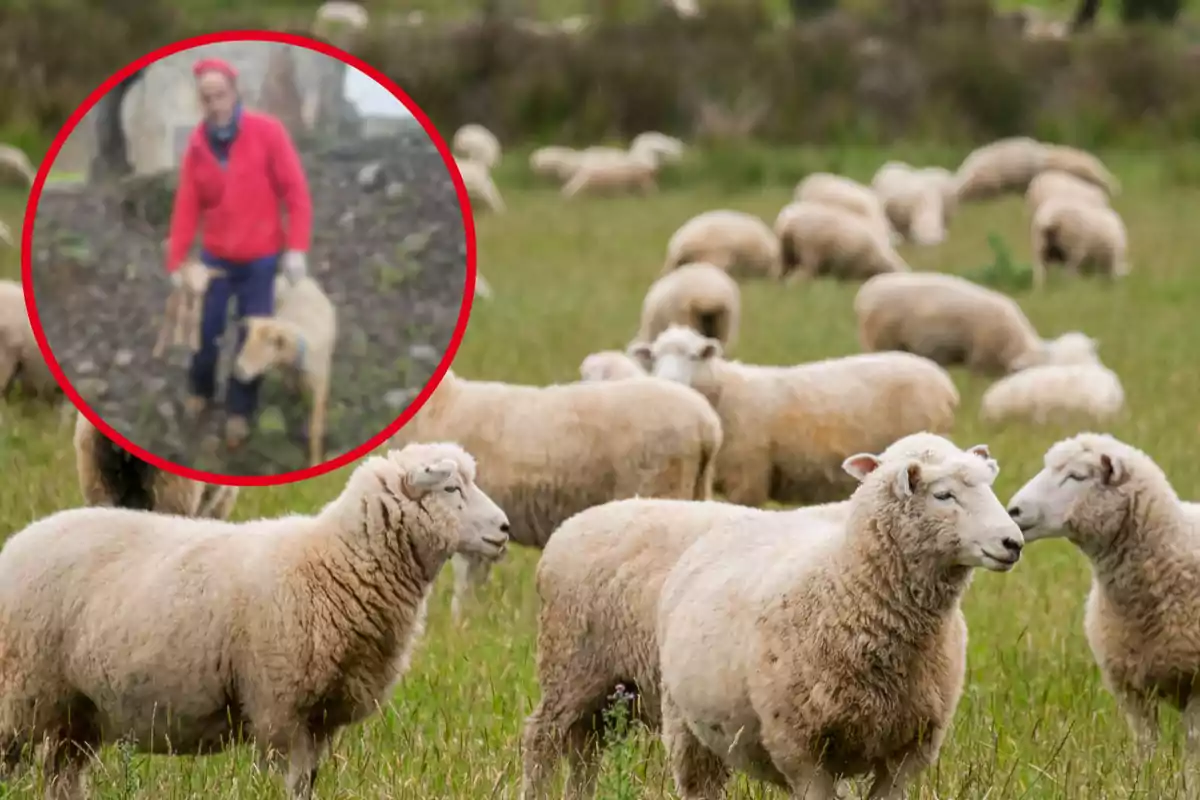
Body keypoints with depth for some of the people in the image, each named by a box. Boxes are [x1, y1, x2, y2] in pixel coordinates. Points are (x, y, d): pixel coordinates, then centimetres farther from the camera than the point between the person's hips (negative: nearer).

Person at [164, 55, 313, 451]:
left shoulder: (267, 131, -13)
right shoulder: (197, 144, -4)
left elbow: (295, 191, -11)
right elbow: (186, 207, -2)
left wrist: (296, 247, -16)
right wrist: (176, 263, -3)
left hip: (262, 257, -2)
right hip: (215, 256, 2)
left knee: (252, 336, 1)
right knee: (205, 328, 8)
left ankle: (239, 411, 16)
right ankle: (199, 391, 33)